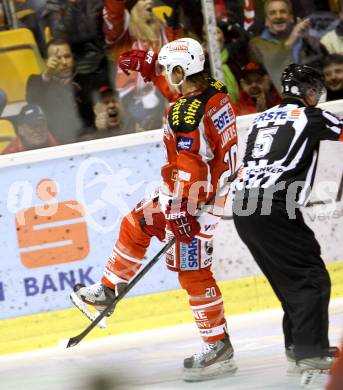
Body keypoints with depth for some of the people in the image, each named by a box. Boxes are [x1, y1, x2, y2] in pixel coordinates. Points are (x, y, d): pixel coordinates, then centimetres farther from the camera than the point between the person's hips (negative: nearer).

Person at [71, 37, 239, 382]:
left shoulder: (185, 115, -27)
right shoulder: (216, 91, -1)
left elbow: (186, 171, -27)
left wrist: (177, 212, -23)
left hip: (194, 200, -10)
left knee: (192, 272, -3)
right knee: (135, 227, 23)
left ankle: (218, 348, 2)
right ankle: (108, 289, 37)